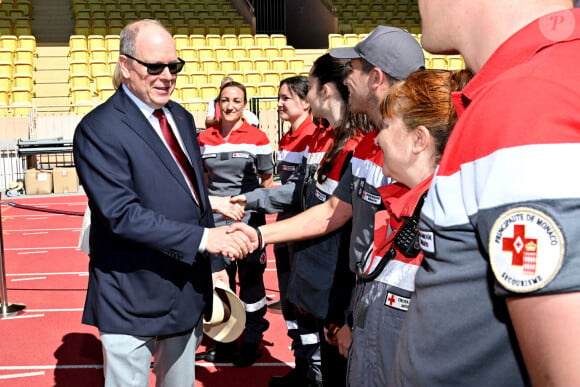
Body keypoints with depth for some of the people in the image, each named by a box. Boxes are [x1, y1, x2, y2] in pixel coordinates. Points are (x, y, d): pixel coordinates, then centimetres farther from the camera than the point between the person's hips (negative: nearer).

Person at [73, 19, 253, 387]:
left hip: (189, 291, 7)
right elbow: (121, 213, -24)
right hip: (133, 298, -7)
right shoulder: (99, 129, -16)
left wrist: (215, 263, 14)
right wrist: (204, 238, -27)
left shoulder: (182, 118, 9)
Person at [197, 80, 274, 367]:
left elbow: (267, 181, -1)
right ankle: (224, 345, 30)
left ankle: (251, 344, 23)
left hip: (248, 223, -4)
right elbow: (202, 181, 13)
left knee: (251, 283, 7)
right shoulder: (204, 138, 4)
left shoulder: (257, 138, -6)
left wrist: (261, 206, -10)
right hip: (215, 222, 4)